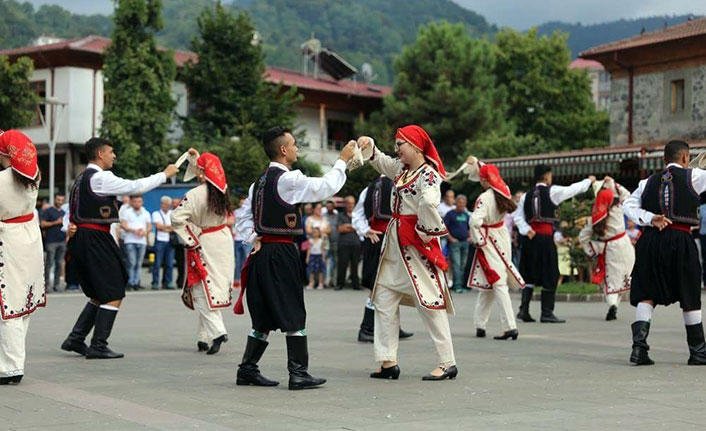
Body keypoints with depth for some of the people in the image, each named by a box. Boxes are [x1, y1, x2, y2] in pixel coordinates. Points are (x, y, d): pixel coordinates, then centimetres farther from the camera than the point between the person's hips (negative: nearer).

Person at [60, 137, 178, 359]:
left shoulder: (81, 178, 19)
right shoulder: (100, 177, -12)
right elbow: (135, 187, -13)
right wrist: (165, 174, -4)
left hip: (80, 239, 10)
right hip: (94, 239, -10)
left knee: (98, 295, 17)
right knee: (113, 295, -4)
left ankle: (75, 339, 14)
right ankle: (98, 347, -5)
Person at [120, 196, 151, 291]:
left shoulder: (146, 213, 16)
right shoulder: (127, 212, 6)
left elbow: (149, 226, 15)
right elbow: (122, 225, -3)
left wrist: (144, 232, -6)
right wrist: (134, 230, -15)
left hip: (142, 241, 3)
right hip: (130, 241, -3)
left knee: (139, 263, 1)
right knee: (132, 262, -10)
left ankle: (136, 282, 4)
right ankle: (130, 282, -6)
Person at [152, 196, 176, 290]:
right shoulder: (156, 214, 8)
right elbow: (158, 226, -5)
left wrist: (164, 228, -7)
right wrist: (169, 227, 2)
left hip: (170, 241, 3)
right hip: (160, 240, -3)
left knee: (170, 263, 0)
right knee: (158, 263, -5)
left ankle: (168, 282, 5)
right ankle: (155, 282, -1)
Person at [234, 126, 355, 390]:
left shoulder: (260, 181, 14)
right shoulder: (288, 179, -13)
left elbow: (243, 215, 15)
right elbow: (327, 187, -12)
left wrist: (253, 238, 7)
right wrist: (342, 160, -1)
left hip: (262, 252, 9)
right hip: (281, 253, -9)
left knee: (264, 316, 13)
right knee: (293, 315, -2)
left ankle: (248, 370, 15)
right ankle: (298, 374, 0)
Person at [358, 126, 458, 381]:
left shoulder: (428, 174, -15)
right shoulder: (401, 168, 12)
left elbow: (429, 203, -33)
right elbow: (379, 161, 28)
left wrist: (427, 233, -23)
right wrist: (369, 145, 8)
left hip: (416, 245, -10)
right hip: (395, 243, 10)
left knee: (429, 302, -6)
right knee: (384, 300, 7)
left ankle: (447, 363, 1)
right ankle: (388, 362, 10)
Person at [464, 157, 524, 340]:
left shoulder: (485, 198, -21)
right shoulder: (504, 190, 1)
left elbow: (475, 221, -30)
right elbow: (492, 175, 20)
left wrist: (478, 241, -16)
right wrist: (476, 163, 25)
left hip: (489, 242, -7)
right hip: (503, 237, 8)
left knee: (498, 283, -7)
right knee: (487, 285, 15)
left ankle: (510, 326, -12)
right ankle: (480, 325, 22)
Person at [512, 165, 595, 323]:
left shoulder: (526, 195, 11)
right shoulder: (552, 191, -2)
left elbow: (517, 217, 3)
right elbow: (573, 189, 9)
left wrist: (526, 230, -3)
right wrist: (589, 180, 24)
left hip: (530, 237, 5)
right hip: (545, 236, -5)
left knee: (529, 275, 11)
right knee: (549, 276, 2)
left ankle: (524, 309, 4)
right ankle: (547, 313, 3)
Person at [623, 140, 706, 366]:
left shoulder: (650, 181, 14)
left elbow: (628, 205, 7)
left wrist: (649, 219, -1)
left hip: (651, 238, 3)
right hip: (679, 239, -3)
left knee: (646, 294, 5)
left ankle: (639, 346, -10)